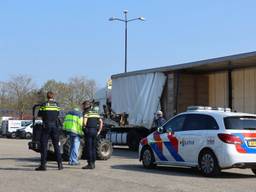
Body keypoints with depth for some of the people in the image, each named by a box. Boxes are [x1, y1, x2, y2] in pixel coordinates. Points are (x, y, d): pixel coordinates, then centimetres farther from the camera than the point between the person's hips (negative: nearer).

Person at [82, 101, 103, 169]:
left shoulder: (86, 112, -6)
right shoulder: (95, 112, 17)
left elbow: (84, 123, -17)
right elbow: (101, 122, 14)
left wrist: (84, 127, 3)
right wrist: (99, 131, 13)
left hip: (89, 130, -8)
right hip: (95, 131, 8)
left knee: (89, 148, -6)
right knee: (93, 148, 12)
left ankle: (90, 164, -7)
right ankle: (93, 163, 13)